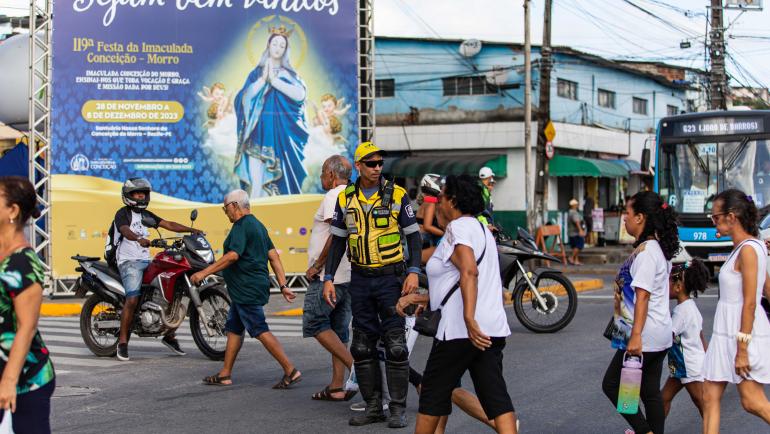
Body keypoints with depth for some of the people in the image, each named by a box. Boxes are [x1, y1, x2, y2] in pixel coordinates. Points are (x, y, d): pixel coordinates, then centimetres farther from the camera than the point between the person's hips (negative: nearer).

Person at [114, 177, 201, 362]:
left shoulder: (145, 214, 19)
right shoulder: (123, 213, -4)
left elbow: (168, 225, 13)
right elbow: (125, 230, -25)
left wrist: (191, 230, 0)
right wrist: (139, 239, -47)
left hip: (146, 261, 8)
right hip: (129, 262, -8)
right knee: (132, 299, -26)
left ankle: (170, 335, 13)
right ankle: (122, 342, -17)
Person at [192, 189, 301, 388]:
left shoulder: (241, 226, -13)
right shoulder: (258, 225, 18)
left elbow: (233, 256, -25)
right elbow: (274, 257, 14)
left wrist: (205, 272, -23)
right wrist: (283, 285, 12)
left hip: (247, 290, -11)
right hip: (243, 291, 11)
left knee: (260, 331, -11)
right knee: (234, 329, 15)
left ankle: (290, 371, -13)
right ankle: (225, 374, 21)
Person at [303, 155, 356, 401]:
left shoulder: (334, 196, -12)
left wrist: (317, 265, -15)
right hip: (348, 276, 9)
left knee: (315, 323, -5)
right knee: (338, 331, 10)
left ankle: (355, 365, -14)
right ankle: (337, 387, 10)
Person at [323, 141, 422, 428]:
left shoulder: (396, 195, -4)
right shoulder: (345, 199, 6)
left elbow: (413, 235, -3)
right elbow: (338, 241, 11)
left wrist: (414, 272, -15)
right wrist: (328, 278, 4)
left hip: (390, 278, -4)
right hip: (360, 280, 4)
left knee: (395, 346, -5)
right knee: (362, 347, 7)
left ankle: (398, 408, 3)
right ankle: (373, 407, 15)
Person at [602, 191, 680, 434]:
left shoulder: (645, 252, -17)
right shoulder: (658, 248, 13)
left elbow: (642, 296, -23)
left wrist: (636, 336, -25)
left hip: (644, 335, -9)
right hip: (659, 335, 9)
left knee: (612, 385, 0)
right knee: (651, 392, 11)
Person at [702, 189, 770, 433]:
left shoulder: (748, 250, -15)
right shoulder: (743, 247, 12)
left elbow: (750, 303, -19)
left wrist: (742, 348, -21)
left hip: (744, 333, -10)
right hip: (726, 332, 10)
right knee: (710, 397, 7)